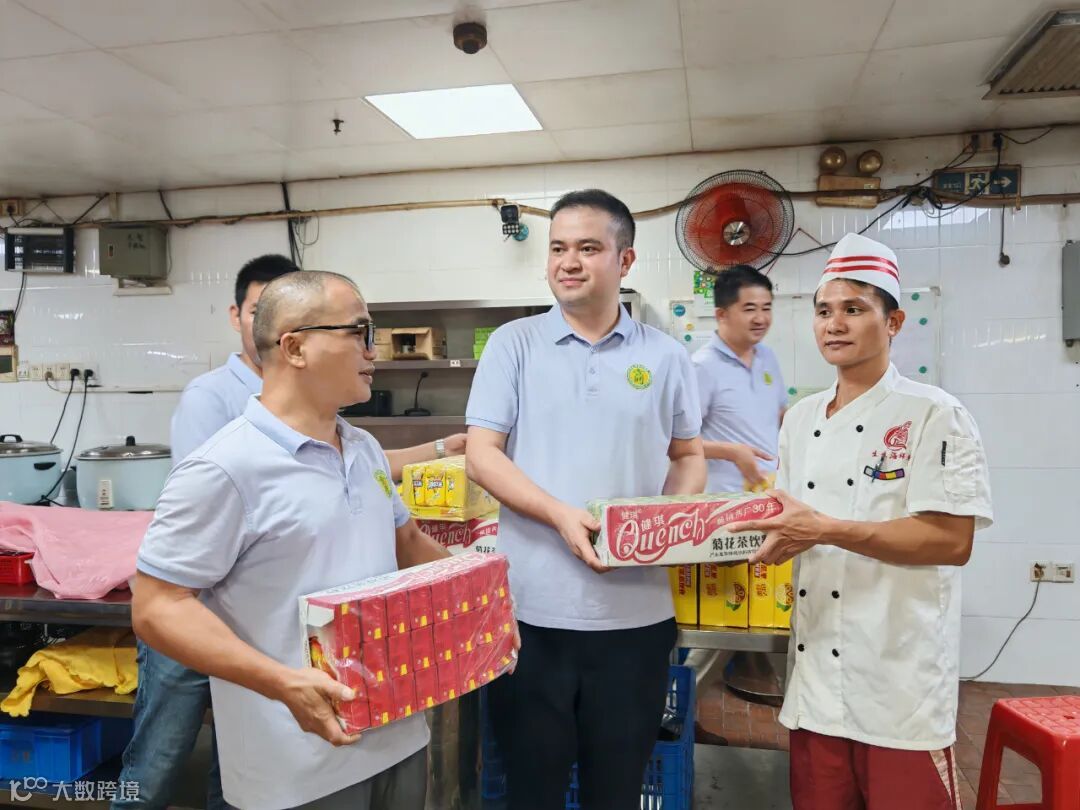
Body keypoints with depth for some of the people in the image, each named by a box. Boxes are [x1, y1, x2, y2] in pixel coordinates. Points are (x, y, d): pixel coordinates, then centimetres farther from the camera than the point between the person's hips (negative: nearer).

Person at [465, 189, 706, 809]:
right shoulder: (514, 344, 1)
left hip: (636, 612, 2)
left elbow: (690, 456, 14)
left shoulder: (665, 356, 6)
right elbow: (482, 454, -4)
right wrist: (560, 514, -18)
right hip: (533, 607, -1)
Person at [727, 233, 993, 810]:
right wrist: (776, 539, -4)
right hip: (816, 675, 6)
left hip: (901, 682, -5)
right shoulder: (801, 420, 11)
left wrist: (827, 530, -21)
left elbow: (952, 541, -16)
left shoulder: (935, 415, -8)